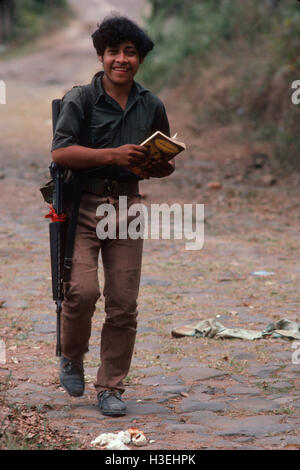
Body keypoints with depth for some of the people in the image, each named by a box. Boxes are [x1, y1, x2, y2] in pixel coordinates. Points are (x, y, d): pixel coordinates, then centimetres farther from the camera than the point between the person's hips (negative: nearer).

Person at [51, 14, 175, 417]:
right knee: (82, 290, -17)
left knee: (123, 304, 0)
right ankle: (72, 357, 14)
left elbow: (166, 164, 20)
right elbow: (60, 152, -13)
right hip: (83, 205, -3)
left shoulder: (152, 107, 10)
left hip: (127, 207, 3)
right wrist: (112, 156, -20)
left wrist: (150, 165, -4)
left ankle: (111, 387, 13)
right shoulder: (80, 99, -2)